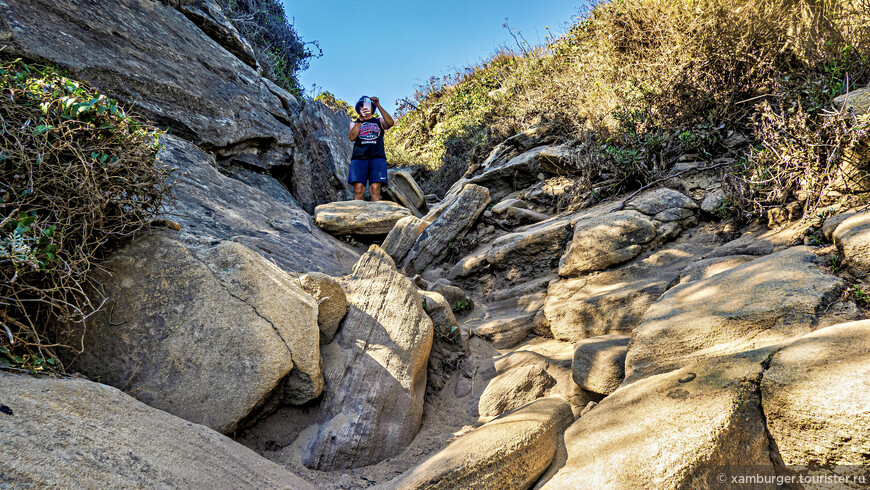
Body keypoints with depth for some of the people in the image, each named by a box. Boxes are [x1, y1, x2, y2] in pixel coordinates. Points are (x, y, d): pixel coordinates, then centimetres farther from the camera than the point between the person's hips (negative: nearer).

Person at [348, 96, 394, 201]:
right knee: (358, 189, -15)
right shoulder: (355, 123, 24)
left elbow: (390, 123, -1)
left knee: (375, 189, -15)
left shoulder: (379, 121, 23)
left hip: (377, 157, 0)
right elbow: (352, 137, 2)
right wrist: (361, 119, -5)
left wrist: (379, 106, -7)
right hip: (359, 157, 0)